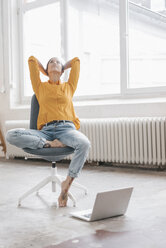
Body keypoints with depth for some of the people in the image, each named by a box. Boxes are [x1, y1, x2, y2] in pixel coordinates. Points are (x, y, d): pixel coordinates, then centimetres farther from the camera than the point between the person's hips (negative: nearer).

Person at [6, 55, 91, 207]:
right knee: (11, 135, -25)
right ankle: (50, 144, -24)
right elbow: (32, 60, 28)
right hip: (46, 131, 0)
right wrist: (45, 72, 40)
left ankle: (67, 183, -24)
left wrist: (62, 68, 42)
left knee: (85, 144, -36)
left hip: (66, 128, 0)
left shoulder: (69, 86, 25)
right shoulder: (40, 87, 23)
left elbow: (76, 60, 31)